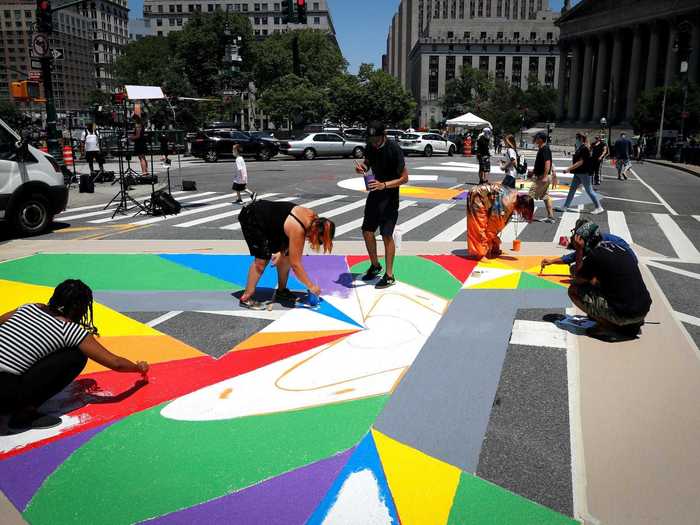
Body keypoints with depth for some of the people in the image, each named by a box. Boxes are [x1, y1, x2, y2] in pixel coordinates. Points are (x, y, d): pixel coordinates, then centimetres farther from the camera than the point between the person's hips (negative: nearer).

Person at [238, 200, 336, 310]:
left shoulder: (313, 217, -11)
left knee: (286, 255, 5)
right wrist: (311, 286, -21)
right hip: (251, 218, -9)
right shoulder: (298, 230, -33)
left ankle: (281, 291, 19)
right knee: (262, 259, -16)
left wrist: (281, 251, -2)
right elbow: (295, 264, -27)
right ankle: (246, 298, -7)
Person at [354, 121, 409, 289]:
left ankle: (389, 275, 4)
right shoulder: (370, 147, -1)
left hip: (390, 195, -7)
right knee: (367, 231, 9)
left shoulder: (394, 149, -20)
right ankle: (375, 266, 29)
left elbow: (404, 178, -18)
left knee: (387, 234, -6)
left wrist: (384, 185, -31)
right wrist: (362, 167, -9)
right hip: (375, 193, 7)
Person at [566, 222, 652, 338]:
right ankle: (632, 324, 16)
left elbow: (578, 280, 5)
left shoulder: (595, 255, -9)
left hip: (624, 314, -8)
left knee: (573, 290, 1)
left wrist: (579, 250, 4)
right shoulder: (619, 248, 14)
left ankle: (608, 326, -1)